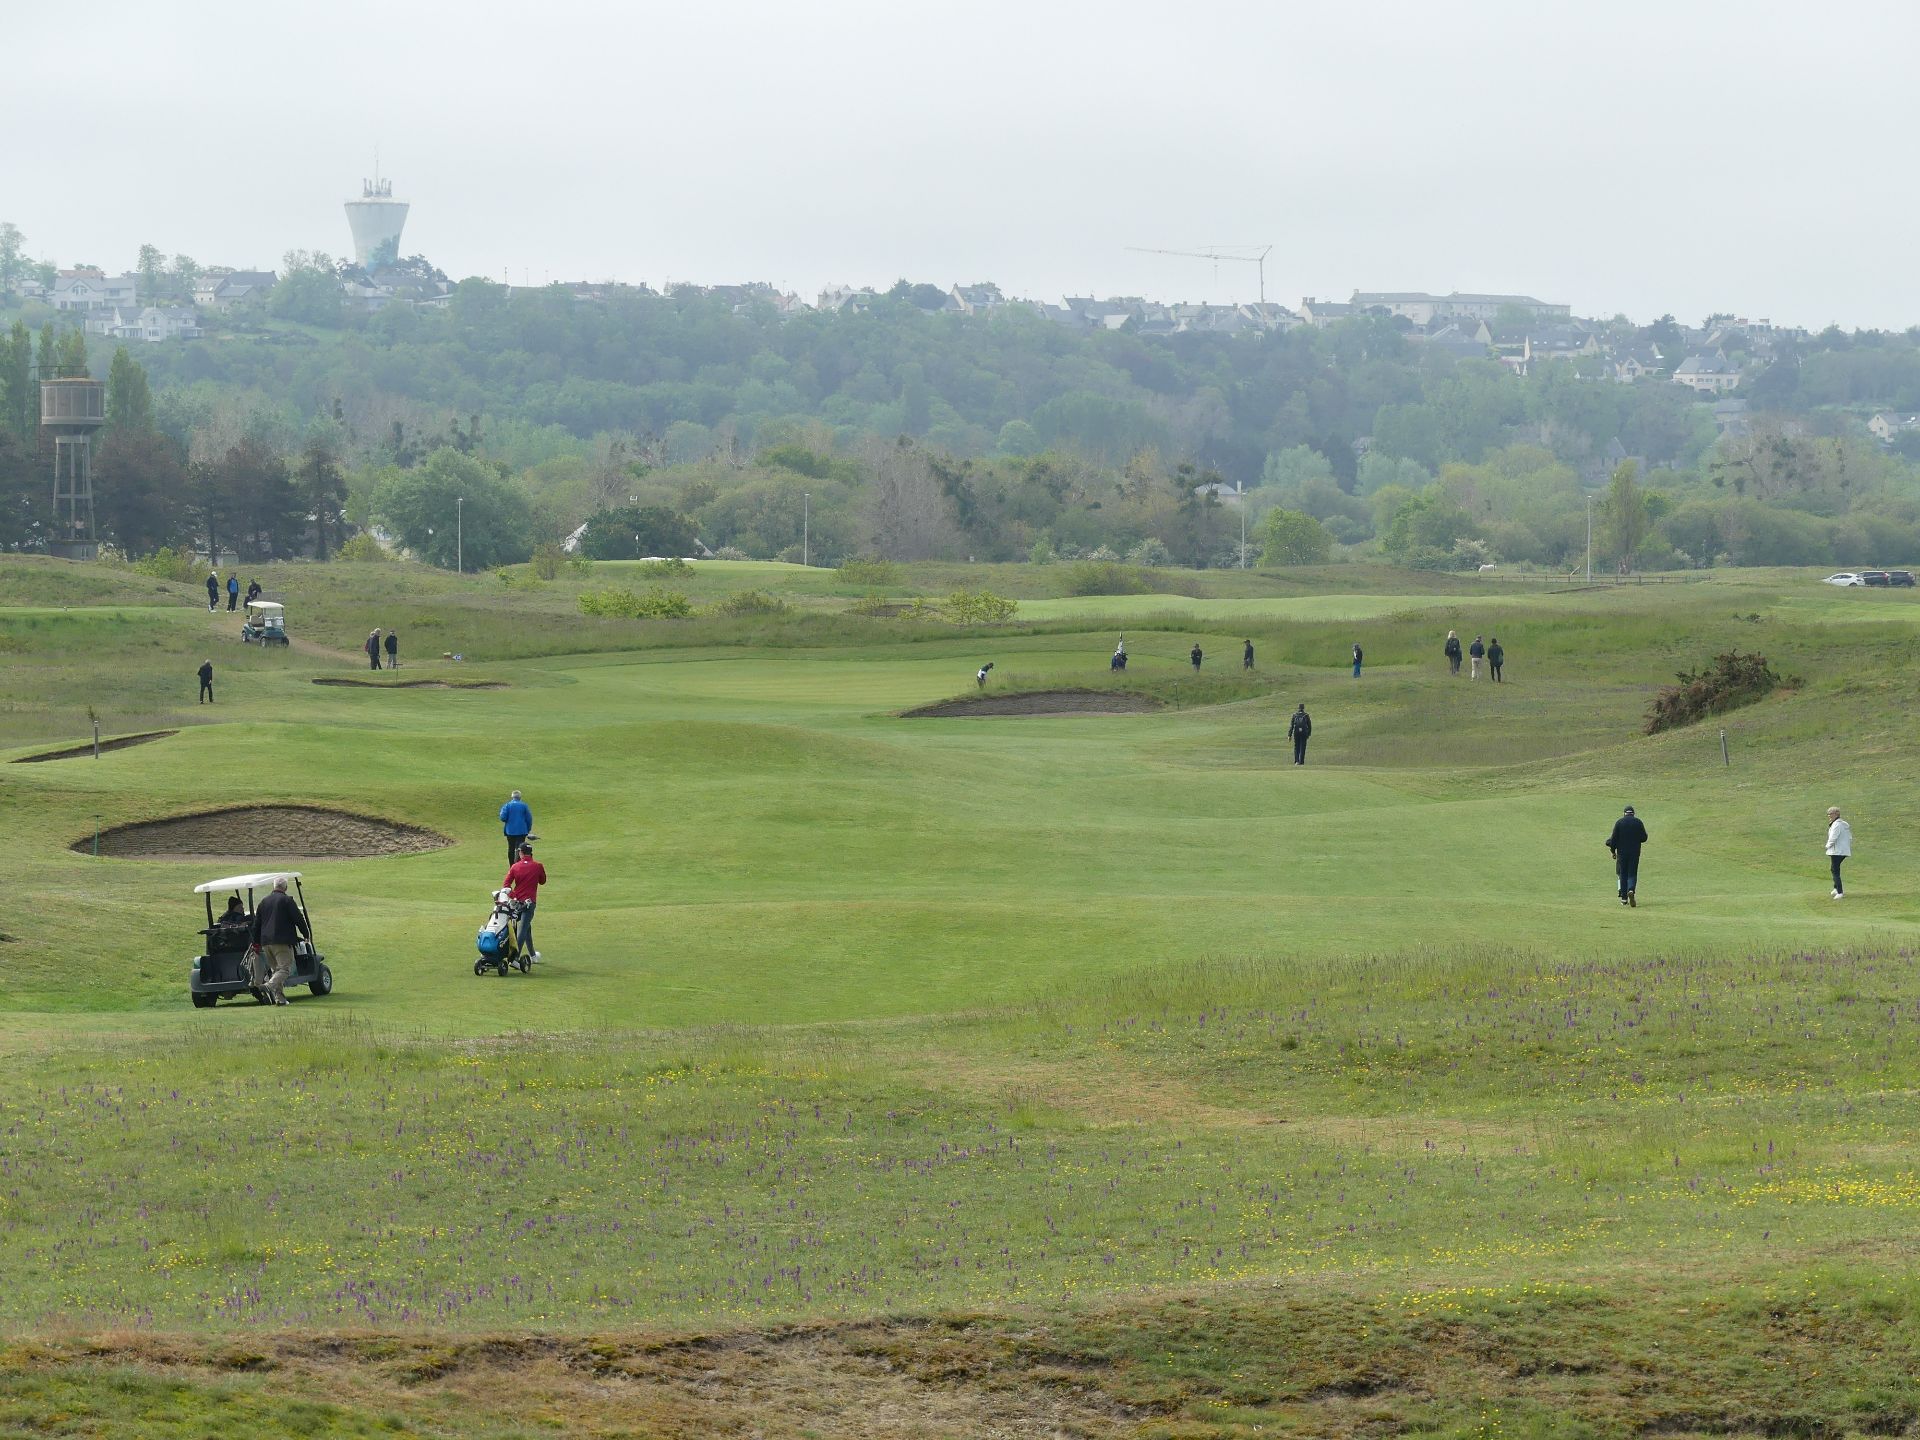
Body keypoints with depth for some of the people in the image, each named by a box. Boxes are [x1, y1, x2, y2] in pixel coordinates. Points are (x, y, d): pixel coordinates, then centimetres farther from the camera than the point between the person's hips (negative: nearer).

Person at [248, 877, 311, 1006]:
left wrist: (256, 943, 23)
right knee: (285, 968, -10)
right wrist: (307, 934, 9)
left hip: (265, 942, 7)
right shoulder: (287, 900, -3)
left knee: (277, 968, 16)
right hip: (282, 941, -7)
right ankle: (268, 986, -34)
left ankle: (279, 997, 8)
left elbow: (256, 924, 18)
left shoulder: (264, 902, 16)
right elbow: (298, 918, -5)